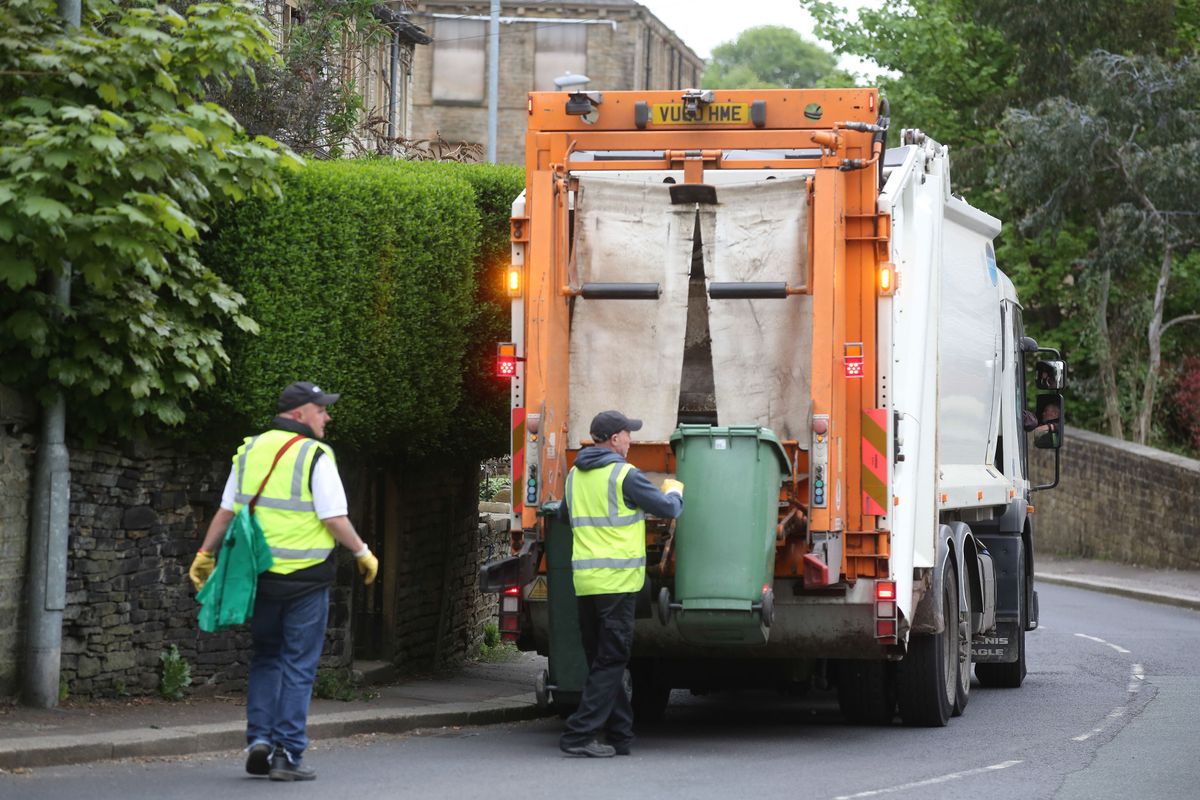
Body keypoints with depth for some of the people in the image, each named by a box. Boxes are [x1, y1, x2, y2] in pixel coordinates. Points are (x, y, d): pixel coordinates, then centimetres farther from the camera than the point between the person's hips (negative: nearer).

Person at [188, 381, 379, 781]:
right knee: (298, 666, 2)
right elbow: (335, 519, -13)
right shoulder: (315, 457, -9)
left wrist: (206, 554, 19)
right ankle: (287, 755, 1)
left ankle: (259, 739, 7)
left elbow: (226, 511, 10)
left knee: (266, 659, 18)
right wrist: (363, 553, 1)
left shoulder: (250, 451, 8)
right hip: (306, 578, -5)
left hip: (260, 575, 5)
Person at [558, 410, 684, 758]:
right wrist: (675, 491, 17)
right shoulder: (624, 475, -10)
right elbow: (668, 508, -4)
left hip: (584, 581, 7)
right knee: (610, 662, -4)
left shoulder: (575, 475, 12)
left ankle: (620, 734, 15)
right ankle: (580, 735, -10)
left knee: (602, 660, 12)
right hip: (617, 580, -7)